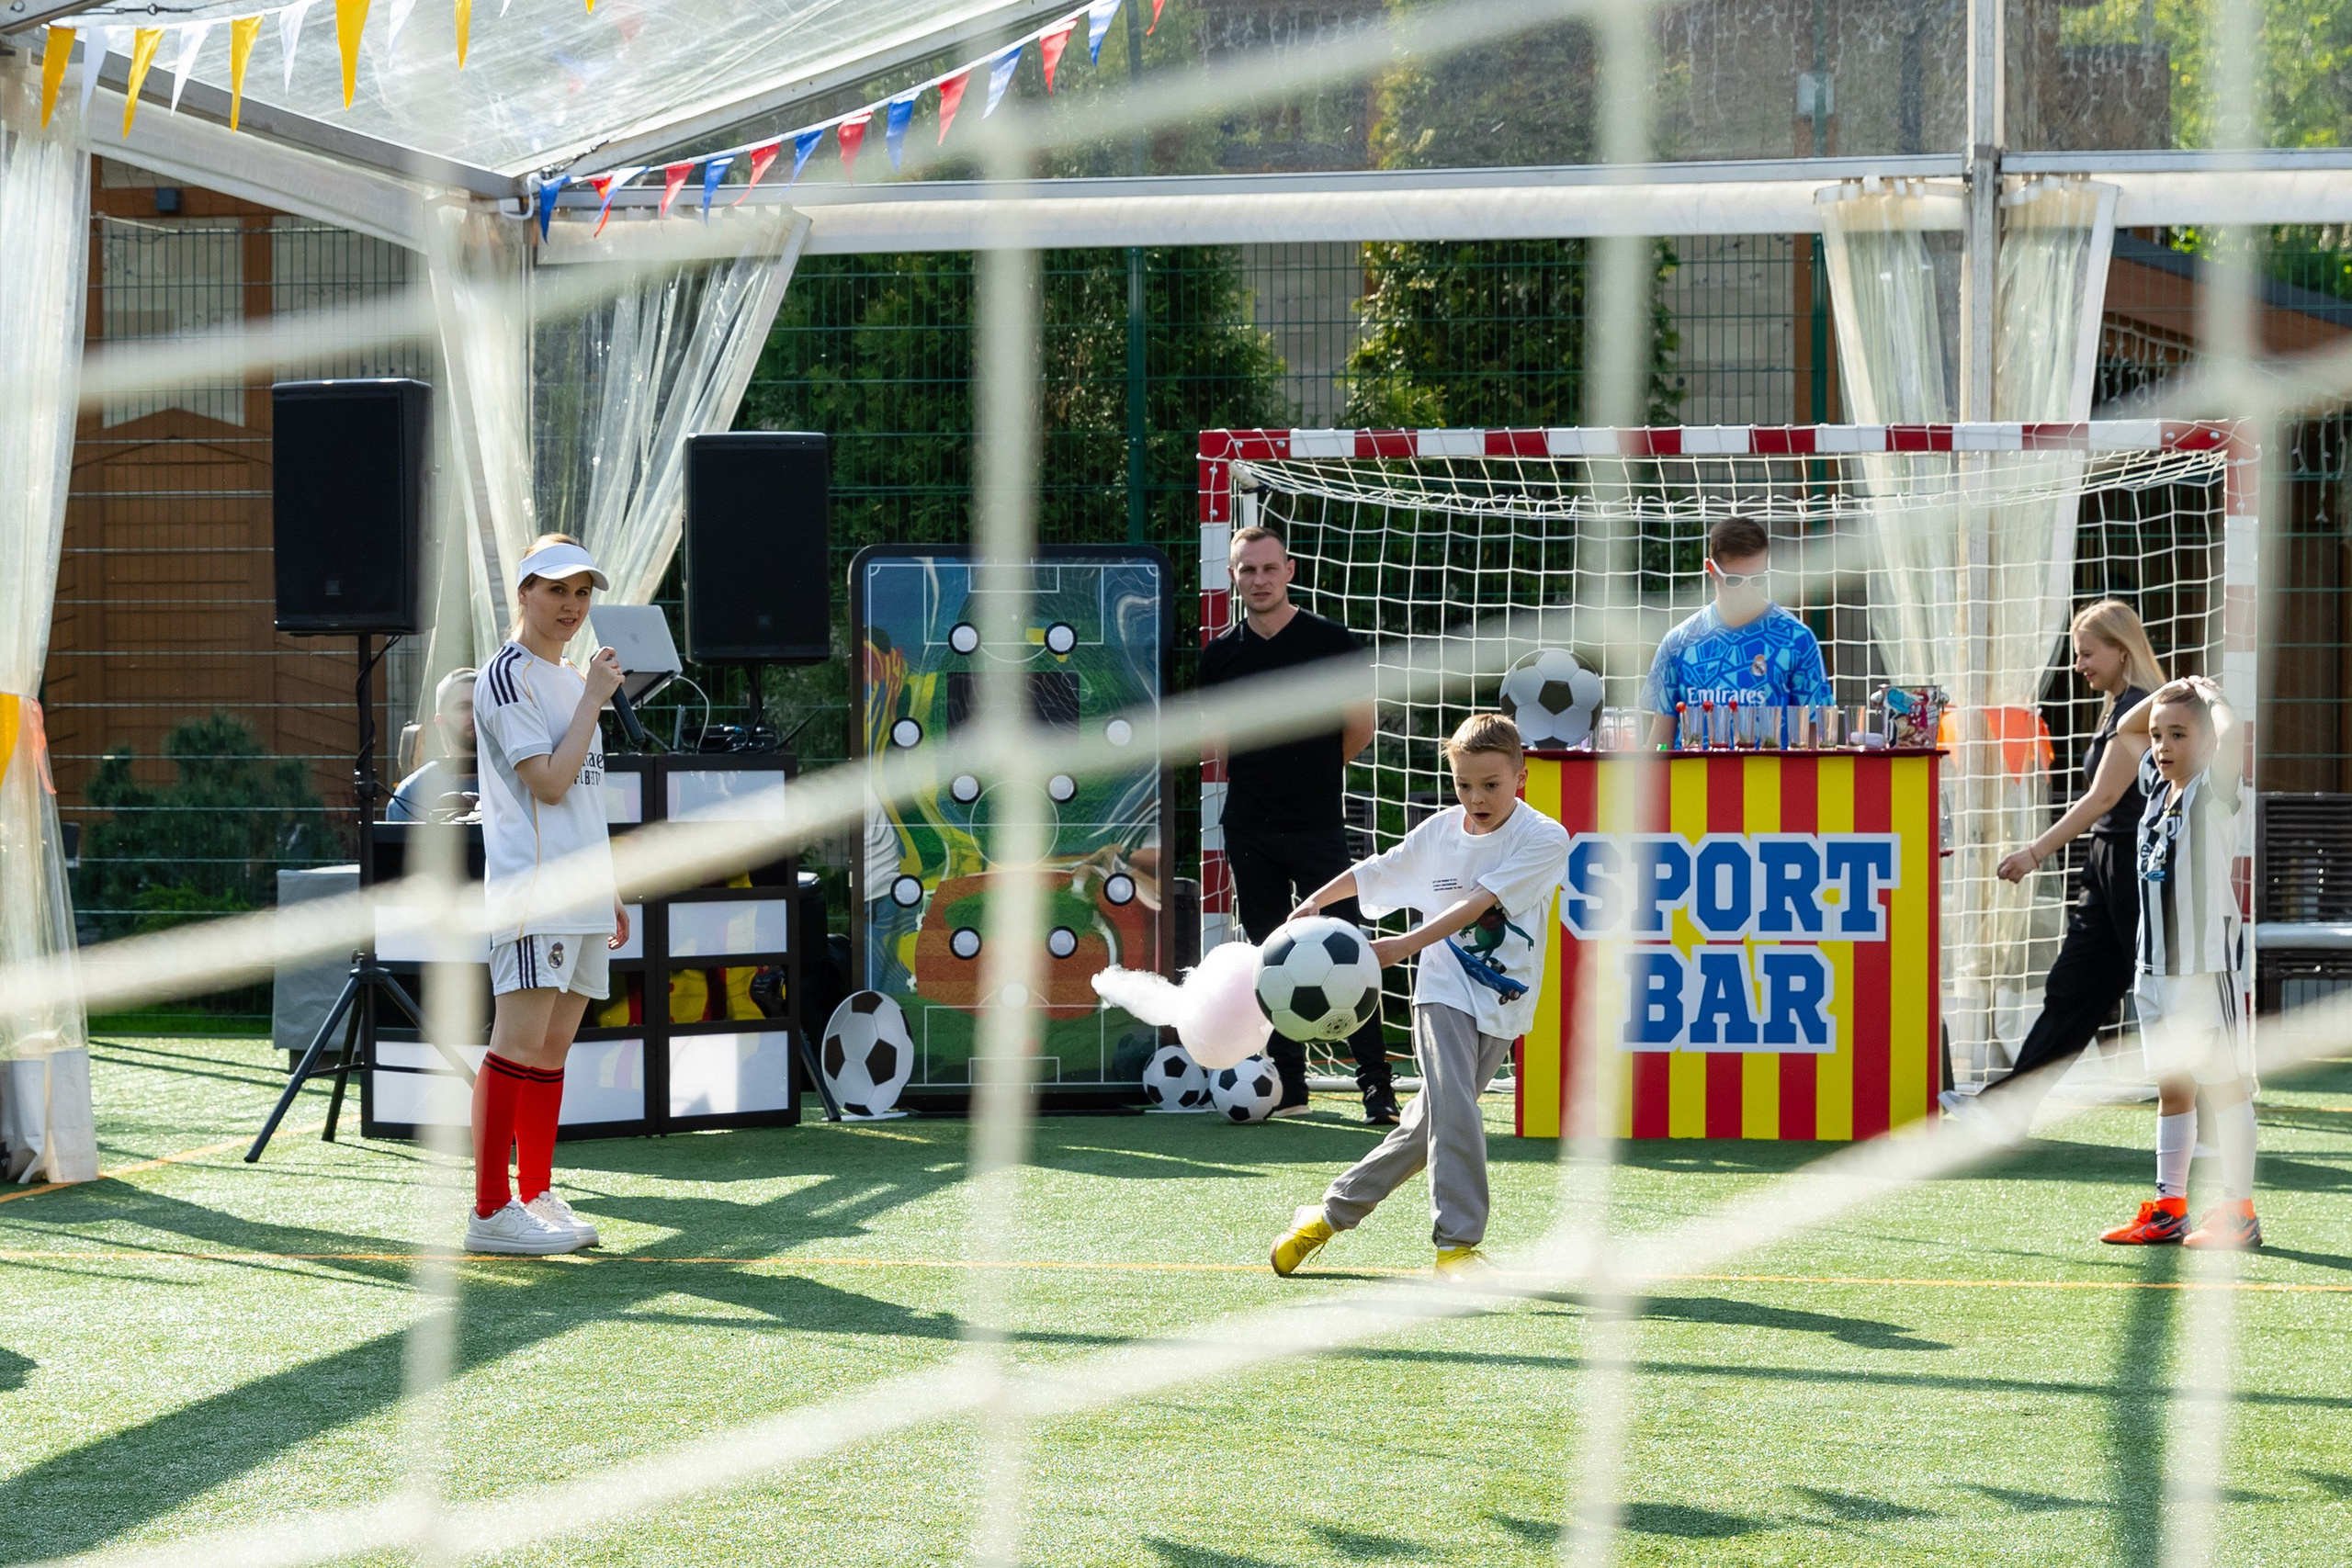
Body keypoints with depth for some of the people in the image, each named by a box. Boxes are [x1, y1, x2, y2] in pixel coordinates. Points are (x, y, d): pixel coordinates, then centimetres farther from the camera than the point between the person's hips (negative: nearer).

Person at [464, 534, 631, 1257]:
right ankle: (490, 1211, -13)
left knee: (553, 1048, 9)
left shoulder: (571, 680, 20)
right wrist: (595, 699, -10)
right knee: (519, 1042, -12)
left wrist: (607, 890, 22)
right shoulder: (508, 675, -8)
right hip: (531, 892, -9)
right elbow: (550, 783, -16)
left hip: (580, 897, 9)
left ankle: (538, 1199, 12)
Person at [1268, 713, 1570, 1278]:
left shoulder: (1544, 839, -10)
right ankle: (1456, 1243, -18)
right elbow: (1370, 874, 17)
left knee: (1429, 1123, 5)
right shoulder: (1439, 833, 2)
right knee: (1454, 1111, -20)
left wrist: (1405, 945, -29)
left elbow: (1480, 903, -21)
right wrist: (1314, 904, 3)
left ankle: (1332, 1213, 19)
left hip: (1501, 1003, 0)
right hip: (1444, 991, 0)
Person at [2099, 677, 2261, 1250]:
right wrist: (2173, 690, 14)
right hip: (2156, 966, 8)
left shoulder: (2213, 793, -9)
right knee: (2171, 1088, 12)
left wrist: (2209, 695, -9)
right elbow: (2127, 727, 27)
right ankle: (2168, 1209, 17)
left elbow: (2231, 732, -28)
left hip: (2206, 962, -7)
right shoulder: (2158, 786, 11)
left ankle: (2239, 1214, 1)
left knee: (2224, 1085, -2)